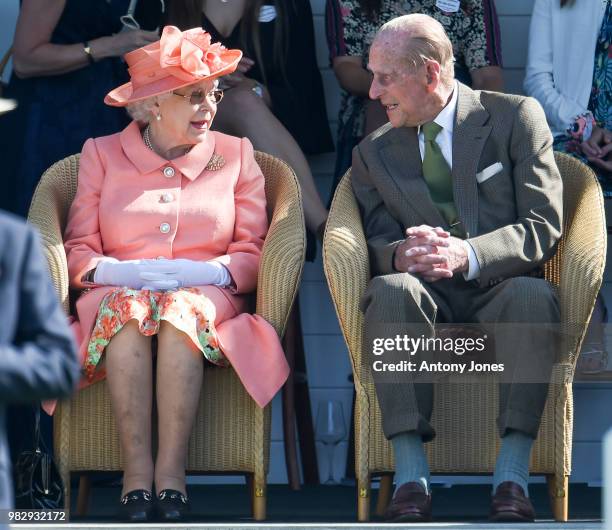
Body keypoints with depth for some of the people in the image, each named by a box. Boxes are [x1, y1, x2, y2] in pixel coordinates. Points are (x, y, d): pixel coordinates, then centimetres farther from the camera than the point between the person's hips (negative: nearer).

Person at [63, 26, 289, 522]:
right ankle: (137, 471, -38)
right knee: (130, 307, -36)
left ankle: (172, 472, -39)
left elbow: (253, 251, 6)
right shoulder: (102, 154, 14)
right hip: (116, 296, 0)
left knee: (180, 309, -36)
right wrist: (118, 271, -16)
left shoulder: (236, 155, 15)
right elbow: (78, 249, 6)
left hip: (206, 300, 0)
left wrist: (206, 272, -14)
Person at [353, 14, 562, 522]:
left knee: (532, 295, -37)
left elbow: (544, 226, -4)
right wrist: (400, 255, -20)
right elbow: (377, 242, 7)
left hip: (501, 291, -2)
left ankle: (512, 477, -38)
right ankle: (411, 476, -37)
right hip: (427, 300, 2)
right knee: (390, 288, -33)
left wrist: (468, 255, -22)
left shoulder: (516, 118, 5)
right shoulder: (374, 152, 16)